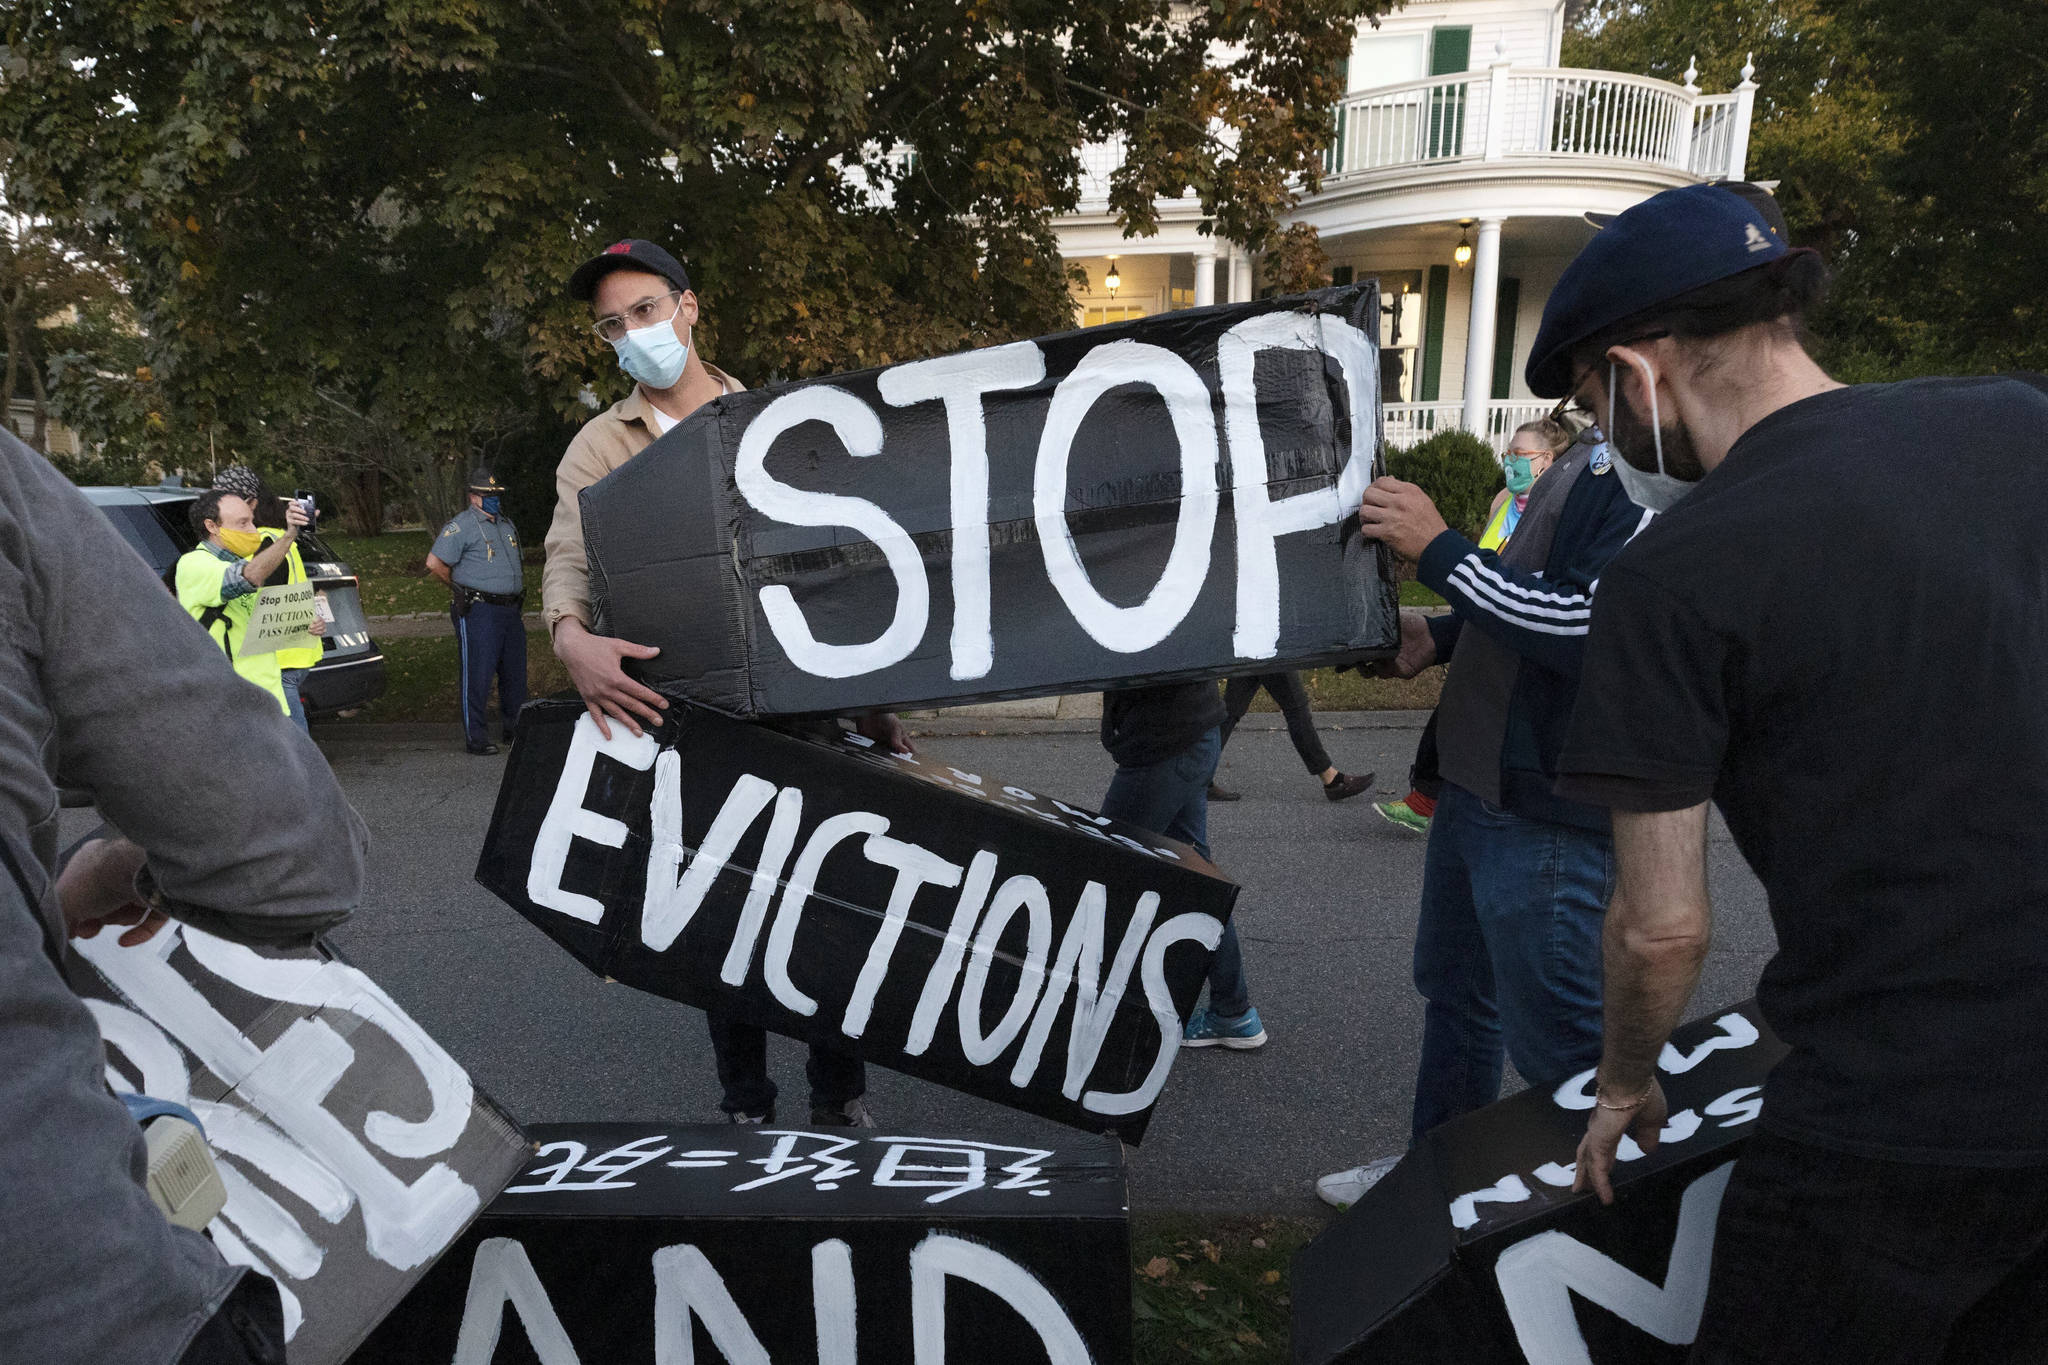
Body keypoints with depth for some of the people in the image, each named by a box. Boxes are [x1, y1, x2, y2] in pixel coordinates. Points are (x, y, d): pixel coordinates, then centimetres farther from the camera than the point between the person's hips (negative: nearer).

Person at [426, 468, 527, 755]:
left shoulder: (507, 524, 19)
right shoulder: (462, 525, -6)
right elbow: (434, 563, -10)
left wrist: (520, 606, 21)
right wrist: (460, 587, 1)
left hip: (510, 611, 7)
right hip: (479, 613, -7)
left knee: (515, 673, 11)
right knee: (478, 676, -5)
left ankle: (514, 729, 23)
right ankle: (476, 738, 1)